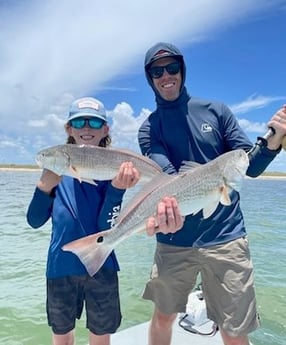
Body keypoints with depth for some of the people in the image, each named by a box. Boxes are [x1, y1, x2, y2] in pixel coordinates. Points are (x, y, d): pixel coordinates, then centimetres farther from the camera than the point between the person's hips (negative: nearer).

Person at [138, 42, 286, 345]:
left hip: (225, 236, 0)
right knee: (163, 316, 17)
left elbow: (250, 166, 0)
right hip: (173, 240, 1)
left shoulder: (216, 111, 2)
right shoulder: (149, 128, 2)